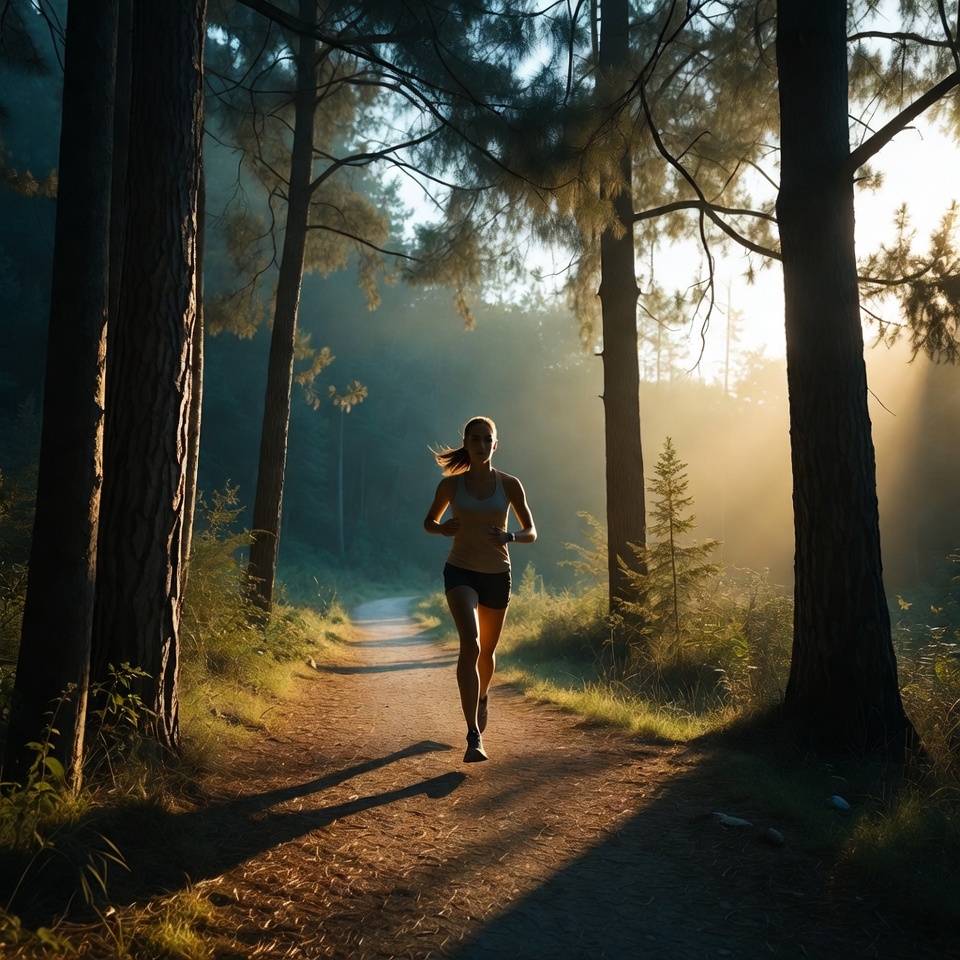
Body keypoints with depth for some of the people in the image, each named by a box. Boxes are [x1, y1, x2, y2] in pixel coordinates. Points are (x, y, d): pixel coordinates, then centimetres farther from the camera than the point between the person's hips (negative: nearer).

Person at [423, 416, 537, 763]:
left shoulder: (509, 484, -2)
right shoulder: (451, 484, -2)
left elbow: (531, 533, 2)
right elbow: (429, 522, 11)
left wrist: (509, 536, -20)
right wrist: (443, 528, -12)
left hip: (497, 575, 2)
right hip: (461, 572, -2)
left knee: (487, 650, 17)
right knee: (469, 644, -23)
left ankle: (482, 698, 52)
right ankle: (474, 737, -25)